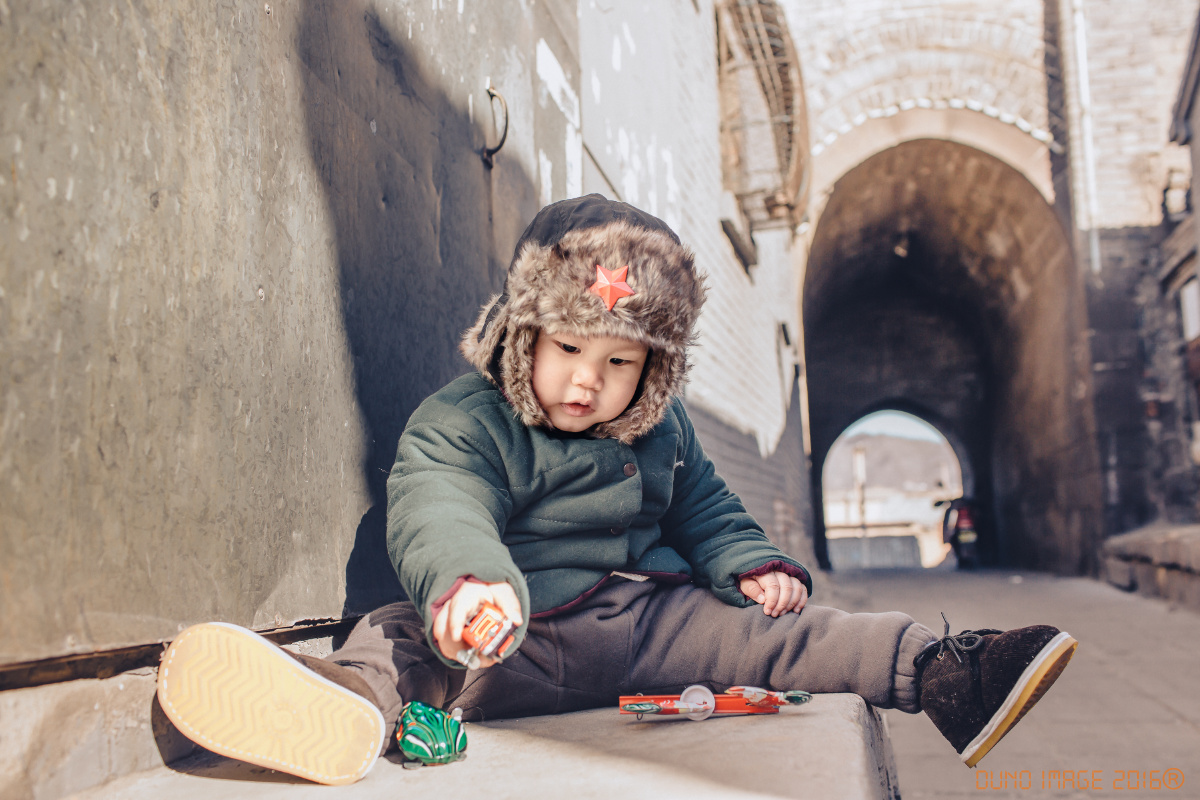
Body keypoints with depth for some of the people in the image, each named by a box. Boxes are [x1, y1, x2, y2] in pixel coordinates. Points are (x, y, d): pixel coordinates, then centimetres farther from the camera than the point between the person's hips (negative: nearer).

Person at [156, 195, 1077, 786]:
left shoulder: (663, 432, 12)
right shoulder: (460, 424, -8)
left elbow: (706, 510, 24)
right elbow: (438, 512, -27)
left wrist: (753, 564, 3)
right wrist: (464, 582, -51)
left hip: (650, 616, 5)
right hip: (520, 638, -4)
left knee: (767, 625, -13)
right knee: (406, 635, -30)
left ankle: (936, 673, -19)